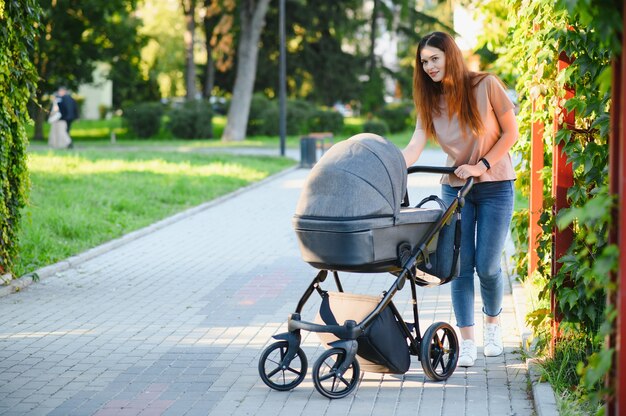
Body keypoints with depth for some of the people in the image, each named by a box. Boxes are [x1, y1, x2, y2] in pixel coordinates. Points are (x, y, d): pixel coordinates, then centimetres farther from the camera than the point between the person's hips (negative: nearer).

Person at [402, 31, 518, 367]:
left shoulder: (486, 86, -10)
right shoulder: (430, 100, 1)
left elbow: (510, 133, -6)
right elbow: (415, 146, -10)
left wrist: (481, 166, -15)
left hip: (494, 186, -3)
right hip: (455, 188, 3)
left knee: (486, 266, -3)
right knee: (460, 266, -3)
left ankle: (492, 325, 25)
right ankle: (466, 342, 2)